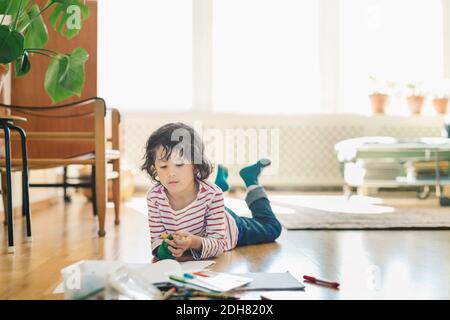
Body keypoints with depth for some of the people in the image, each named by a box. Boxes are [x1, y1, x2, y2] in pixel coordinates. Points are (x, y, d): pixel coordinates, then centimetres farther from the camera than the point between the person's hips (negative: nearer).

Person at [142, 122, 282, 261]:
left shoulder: (211, 194, -42)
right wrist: (165, 249, -50)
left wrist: (195, 242, -57)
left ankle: (251, 180, 35)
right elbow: (156, 238, -27)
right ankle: (220, 181, 57)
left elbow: (218, 243, -37)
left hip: (231, 228, -3)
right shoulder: (154, 196, -34)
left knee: (272, 228, 24)